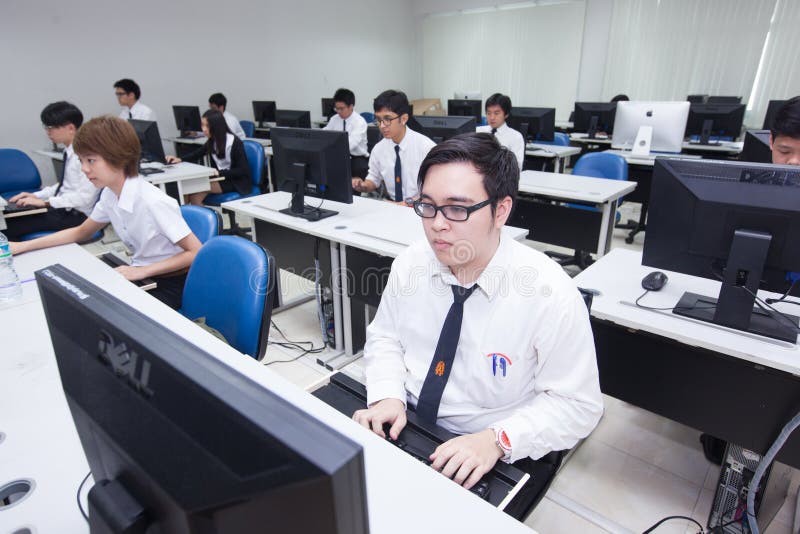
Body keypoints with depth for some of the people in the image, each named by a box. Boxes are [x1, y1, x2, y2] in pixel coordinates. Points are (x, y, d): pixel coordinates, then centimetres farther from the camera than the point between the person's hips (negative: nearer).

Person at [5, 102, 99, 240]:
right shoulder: (70, 151, 8)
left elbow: (85, 197, -24)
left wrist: (44, 202, -20)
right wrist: (36, 196, 7)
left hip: (75, 215, -8)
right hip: (62, 208, 9)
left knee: (9, 228, -12)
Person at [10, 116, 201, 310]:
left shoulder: (152, 201, -25)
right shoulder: (110, 195, -1)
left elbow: (197, 253, -23)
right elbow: (81, 232, 18)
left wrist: (143, 270, -26)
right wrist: (23, 246, 10)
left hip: (170, 284, -7)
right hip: (140, 276, 7)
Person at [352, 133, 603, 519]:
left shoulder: (550, 293, -21)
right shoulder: (411, 262, -8)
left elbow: (576, 404, -13)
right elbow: (384, 337, 5)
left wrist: (497, 439, -26)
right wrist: (388, 396, -13)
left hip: (498, 457, -3)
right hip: (403, 424, 4)